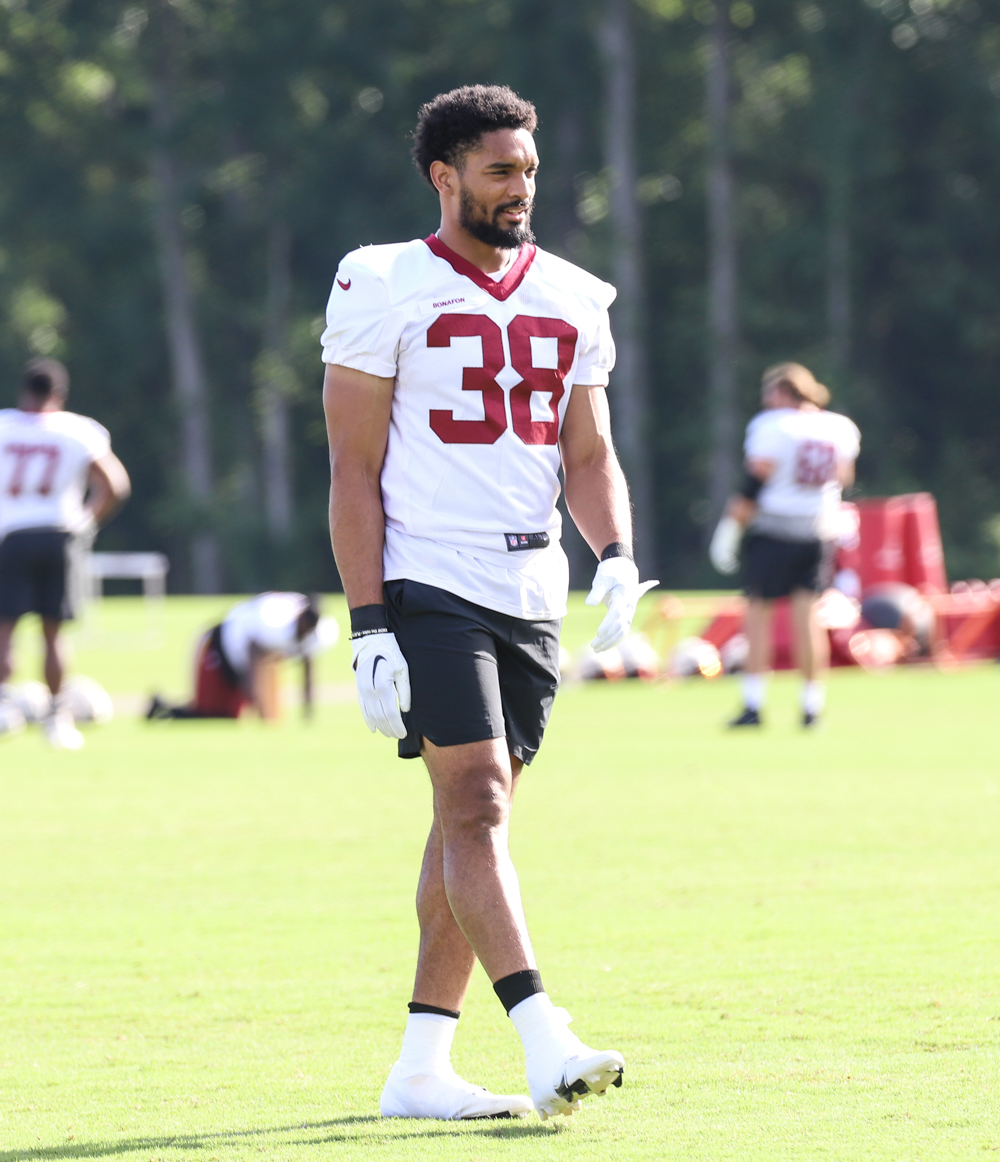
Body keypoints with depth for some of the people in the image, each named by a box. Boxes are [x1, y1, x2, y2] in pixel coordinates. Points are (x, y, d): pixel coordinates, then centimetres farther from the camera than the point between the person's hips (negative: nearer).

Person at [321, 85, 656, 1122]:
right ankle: (544, 1045, -25)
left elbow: (588, 455, 15)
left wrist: (616, 557, -5)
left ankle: (419, 1069, 12)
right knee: (476, 806, -15)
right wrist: (370, 627, -12)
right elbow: (354, 470, -6)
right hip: (427, 590, -6)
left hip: (531, 597, 6)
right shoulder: (386, 290, -5)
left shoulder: (571, 300, 12)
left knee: (472, 820, 7)